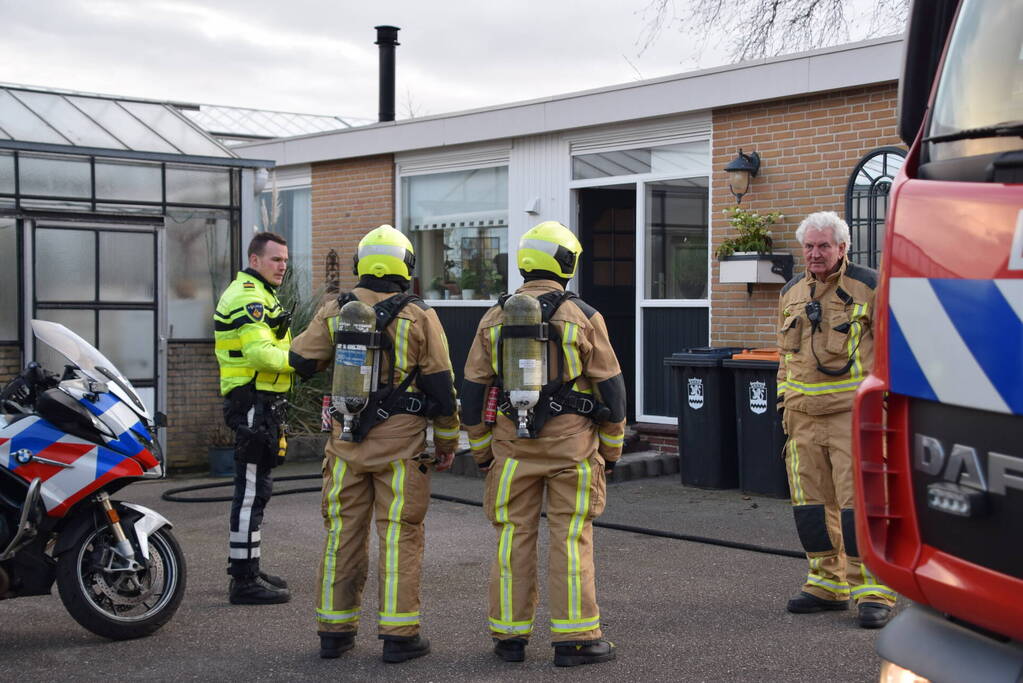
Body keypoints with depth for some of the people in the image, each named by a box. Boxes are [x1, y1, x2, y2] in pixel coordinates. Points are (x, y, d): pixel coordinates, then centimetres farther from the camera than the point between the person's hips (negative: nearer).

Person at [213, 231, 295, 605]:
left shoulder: (255, 294, 22)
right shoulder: (249, 297, -13)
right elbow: (261, 352, -26)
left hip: (261, 403, 11)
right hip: (255, 403, -11)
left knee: (255, 488, 17)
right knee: (252, 490, -10)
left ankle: (246, 569, 26)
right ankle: (245, 581, -8)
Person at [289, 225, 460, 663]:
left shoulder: (334, 312, 3)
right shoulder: (420, 317, -5)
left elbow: (301, 361, 8)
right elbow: (441, 384, -3)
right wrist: (447, 440, 8)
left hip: (346, 442, 3)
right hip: (401, 441, -3)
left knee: (343, 532, 11)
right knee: (399, 536, 1)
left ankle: (334, 630, 17)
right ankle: (398, 635, 3)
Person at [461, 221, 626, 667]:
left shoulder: (495, 318, 4)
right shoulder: (583, 316, -4)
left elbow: (473, 391, 7)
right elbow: (610, 387, -2)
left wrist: (482, 451, 16)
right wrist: (612, 450, 8)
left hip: (512, 444, 3)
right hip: (572, 444, -2)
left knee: (514, 536, 9)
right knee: (571, 538, 2)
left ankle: (510, 635, 13)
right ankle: (574, 639, 5)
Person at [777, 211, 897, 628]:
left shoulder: (868, 288, -2)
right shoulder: (791, 294, 15)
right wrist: (783, 405, 18)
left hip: (854, 414, -6)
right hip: (804, 417, 6)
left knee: (860, 501, -8)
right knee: (812, 502, 8)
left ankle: (874, 591, -2)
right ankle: (828, 584, 20)